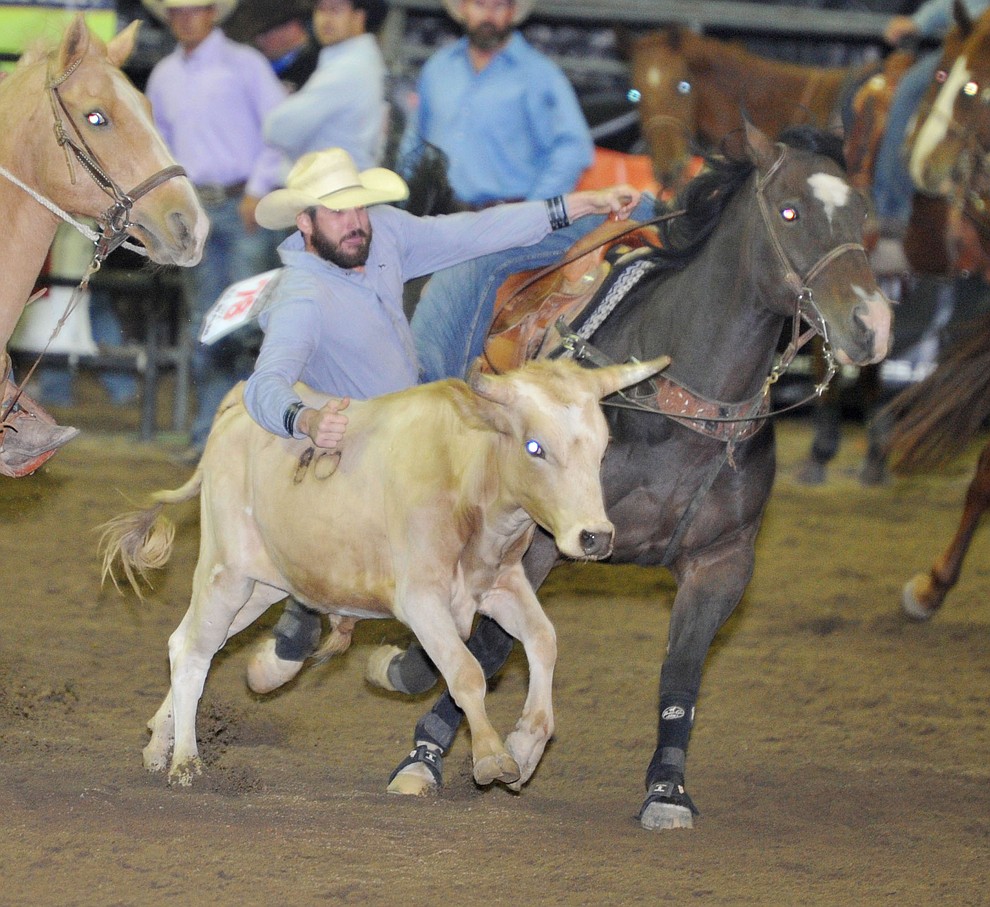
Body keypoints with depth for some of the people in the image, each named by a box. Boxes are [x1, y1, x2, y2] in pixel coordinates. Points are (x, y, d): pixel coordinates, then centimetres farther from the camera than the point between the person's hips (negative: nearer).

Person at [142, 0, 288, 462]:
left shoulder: (244, 63, -1)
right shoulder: (163, 76, 16)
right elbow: (159, 143, 27)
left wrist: (258, 190, -11)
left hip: (243, 204, -5)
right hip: (195, 207, 5)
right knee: (205, 321, 5)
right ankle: (210, 432, 9)